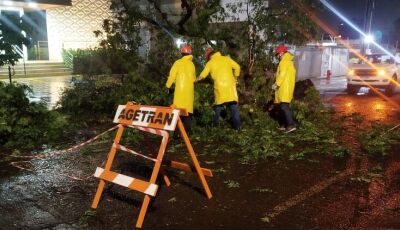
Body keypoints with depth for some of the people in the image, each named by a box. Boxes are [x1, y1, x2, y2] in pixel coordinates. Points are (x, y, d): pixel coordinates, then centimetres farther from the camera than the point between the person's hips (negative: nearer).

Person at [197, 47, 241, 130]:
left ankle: (215, 124, 16)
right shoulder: (226, 59, 8)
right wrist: (235, 78, 13)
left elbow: (203, 75, 5)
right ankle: (237, 126, 1)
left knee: (218, 105, 13)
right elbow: (237, 67, 2)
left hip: (219, 87, -1)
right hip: (230, 85, 1)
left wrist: (196, 80, 24)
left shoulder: (210, 63, 5)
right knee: (234, 106, 3)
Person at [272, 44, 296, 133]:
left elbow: (282, 74, -20)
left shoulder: (284, 62, -11)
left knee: (284, 106, -14)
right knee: (285, 106, 13)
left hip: (284, 88, -10)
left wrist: (276, 84, -17)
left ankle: (291, 125, -19)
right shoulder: (289, 61, 19)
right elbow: (292, 73, 18)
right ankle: (285, 124, 17)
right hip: (288, 87, 10)